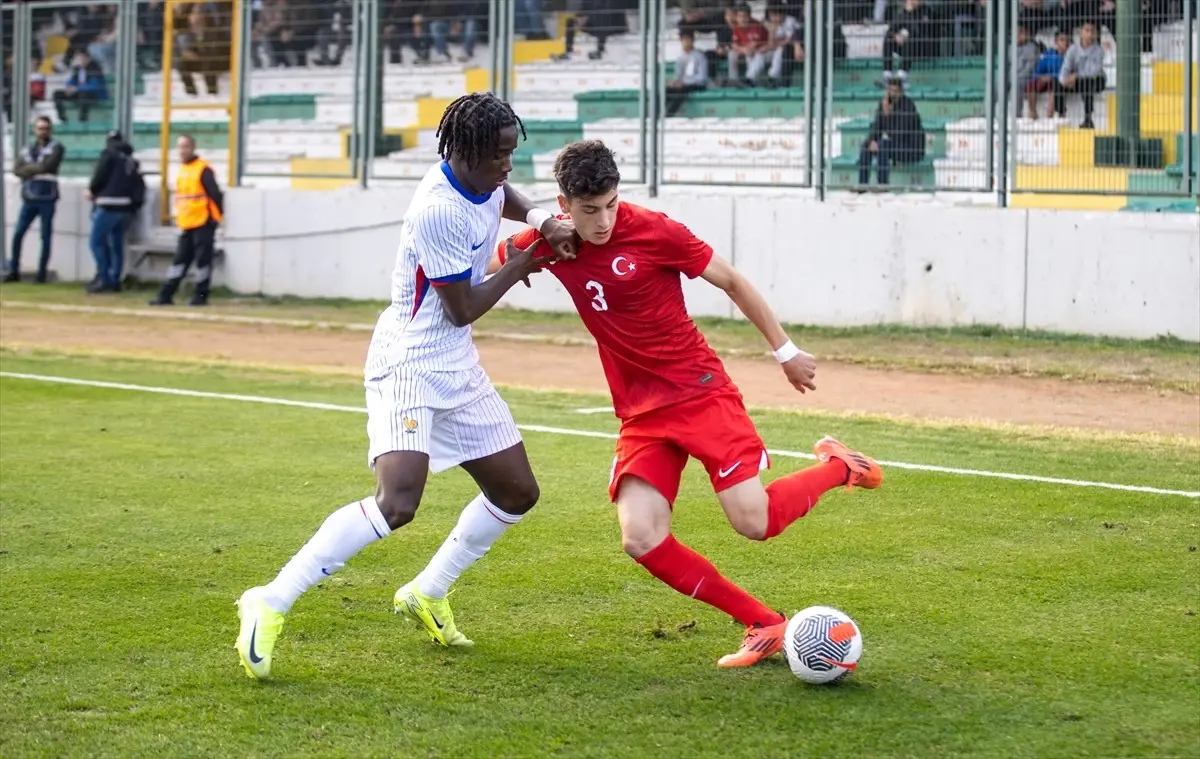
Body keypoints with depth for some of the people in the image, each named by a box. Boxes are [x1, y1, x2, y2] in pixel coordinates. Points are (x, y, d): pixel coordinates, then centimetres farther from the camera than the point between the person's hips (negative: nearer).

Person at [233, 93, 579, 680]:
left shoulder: (484, 181, 2)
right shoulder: (439, 209, -25)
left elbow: (505, 199, 29)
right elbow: (463, 309, -18)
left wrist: (544, 222, 7)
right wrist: (522, 263, -5)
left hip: (457, 368, 10)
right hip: (409, 366, -10)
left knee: (517, 492, 15)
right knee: (396, 504, -26)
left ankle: (427, 593, 29)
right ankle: (270, 604, -20)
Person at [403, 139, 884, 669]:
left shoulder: (655, 232, -14)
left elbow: (732, 282, -2)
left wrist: (785, 351, 4)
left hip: (701, 392, -4)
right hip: (641, 412, 4)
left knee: (754, 521, -15)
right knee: (641, 539, -14)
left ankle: (838, 468, 17)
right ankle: (765, 626, -4)